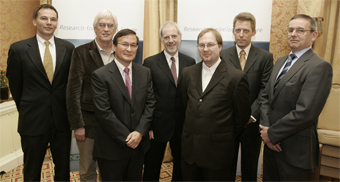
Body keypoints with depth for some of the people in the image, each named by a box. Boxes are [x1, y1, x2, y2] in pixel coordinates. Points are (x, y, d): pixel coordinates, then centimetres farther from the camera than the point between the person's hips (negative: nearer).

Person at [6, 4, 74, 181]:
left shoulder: (68, 48, 0)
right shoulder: (18, 49, -4)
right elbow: (15, 85, 4)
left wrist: (67, 109, 7)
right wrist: (25, 110, 10)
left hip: (62, 119, 1)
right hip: (33, 120, -1)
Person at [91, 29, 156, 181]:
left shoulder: (145, 73, 4)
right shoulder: (100, 75, -11)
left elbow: (150, 104, 1)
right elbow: (104, 112, -15)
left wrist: (140, 132, -11)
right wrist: (127, 138, -14)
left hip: (139, 144, 4)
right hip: (112, 148, -4)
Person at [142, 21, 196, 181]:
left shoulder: (190, 62, 2)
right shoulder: (150, 62, -5)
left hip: (183, 125, 3)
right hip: (158, 125, -2)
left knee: (181, 167, 21)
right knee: (152, 169, 15)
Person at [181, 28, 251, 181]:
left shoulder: (236, 77, -10)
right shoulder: (188, 73, 5)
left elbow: (242, 114, -3)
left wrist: (226, 137, 5)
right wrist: (192, 129, 11)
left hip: (217, 151, -4)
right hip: (189, 149, 5)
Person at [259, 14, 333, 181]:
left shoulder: (320, 67, -15)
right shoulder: (280, 61, 11)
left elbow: (306, 113, -23)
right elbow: (266, 97, 7)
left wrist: (272, 133, -14)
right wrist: (266, 128, -6)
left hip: (295, 150, -7)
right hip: (271, 143, 7)